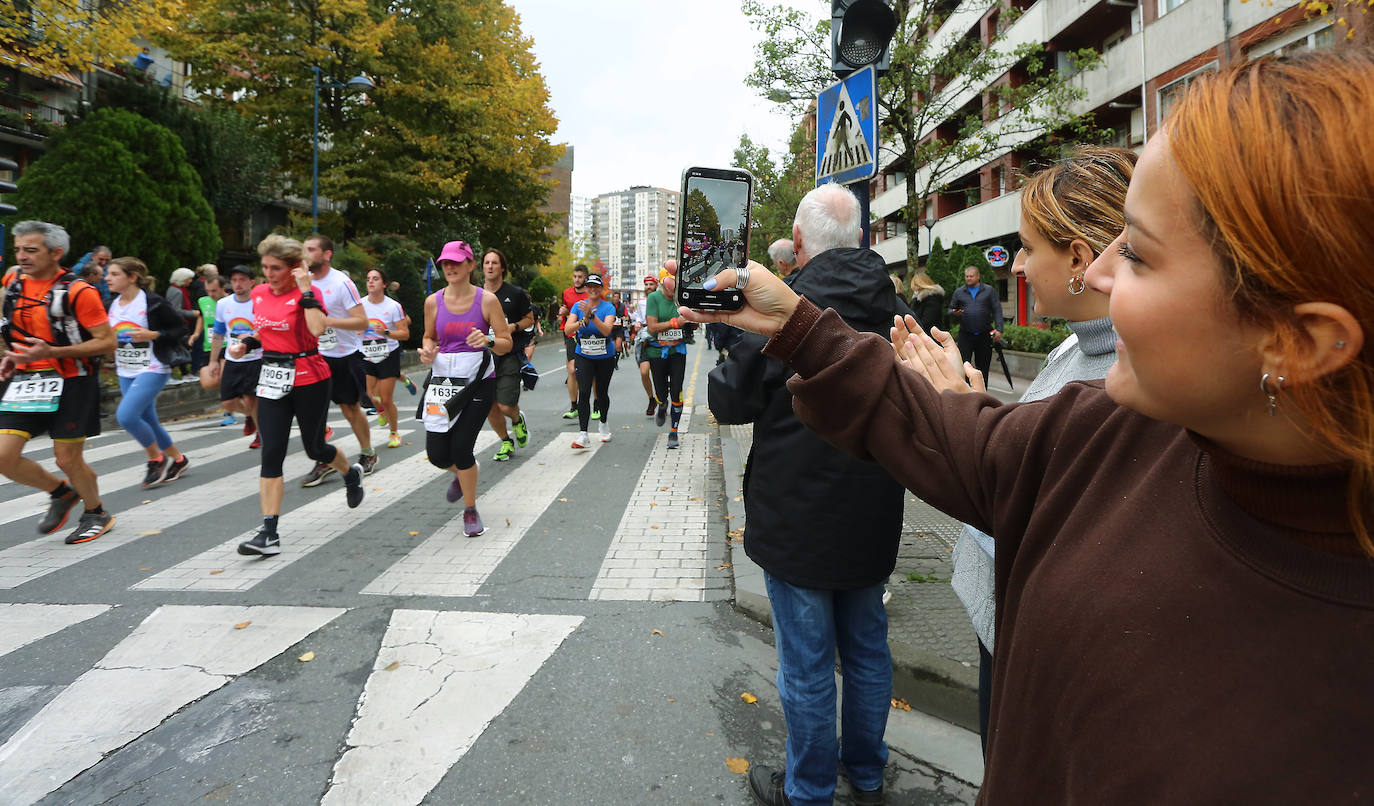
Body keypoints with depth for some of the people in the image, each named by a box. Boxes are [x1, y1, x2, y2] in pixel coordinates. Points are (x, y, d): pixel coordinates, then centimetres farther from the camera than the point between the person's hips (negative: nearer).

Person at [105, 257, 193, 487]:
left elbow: (180, 327, -9)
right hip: (125, 373, 8)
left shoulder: (152, 302, -12)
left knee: (126, 415, -19)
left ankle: (156, 458, 2)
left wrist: (153, 335, -21)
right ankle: (178, 459, 29)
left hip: (152, 370, -8)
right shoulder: (113, 304, 8)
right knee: (148, 422, 11)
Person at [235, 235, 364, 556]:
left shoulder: (307, 292, -10)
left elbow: (318, 329, -29)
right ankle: (269, 534, 0)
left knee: (314, 448, 10)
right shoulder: (259, 293, 7)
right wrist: (245, 344, 4)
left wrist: (305, 289, -24)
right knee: (271, 455, -2)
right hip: (272, 379, 5)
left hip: (309, 379, -5)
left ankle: (351, 473, 44)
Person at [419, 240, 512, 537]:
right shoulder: (433, 301, 4)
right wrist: (428, 350, -6)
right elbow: (430, 337, 17)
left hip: (478, 382, -3)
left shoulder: (487, 300, -4)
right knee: (437, 454, 0)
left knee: (461, 448, -9)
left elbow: (506, 343, -2)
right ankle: (461, 474, 40)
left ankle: (470, 511, 16)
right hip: (442, 381, 3)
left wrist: (488, 340, -23)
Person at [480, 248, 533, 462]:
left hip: (509, 356, -3)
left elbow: (529, 319, 9)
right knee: (489, 407, 4)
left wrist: (513, 327, -10)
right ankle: (506, 442, 27)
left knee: (505, 406, -11)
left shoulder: (516, 293, 0)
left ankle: (517, 420, 25)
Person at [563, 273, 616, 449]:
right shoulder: (578, 306, 1)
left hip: (605, 357, 0)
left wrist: (591, 315, -31)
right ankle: (583, 434, -17)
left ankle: (603, 424, 37)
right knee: (583, 392, -14)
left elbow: (607, 330, -22)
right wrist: (584, 320, -24)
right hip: (584, 356, 0)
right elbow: (567, 330, -10)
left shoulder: (608, 307, -6)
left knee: (602, 392, 10)